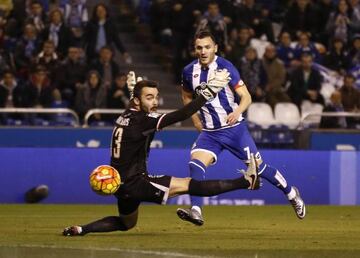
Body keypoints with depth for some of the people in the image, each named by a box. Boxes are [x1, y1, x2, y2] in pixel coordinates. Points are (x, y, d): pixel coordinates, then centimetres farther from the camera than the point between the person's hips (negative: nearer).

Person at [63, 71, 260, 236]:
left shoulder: (126, 116, 6)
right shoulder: (142, 120, -19)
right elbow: (180, 115, -28)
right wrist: (207, 92, -28)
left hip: (124, 183, 10)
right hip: (133, 183, -10)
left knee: (126, 223, 32)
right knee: (188, 185, -14)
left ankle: (80, 229, 22)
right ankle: (246, 182, -18)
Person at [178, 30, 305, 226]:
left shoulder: (225, 67, -14)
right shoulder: (190, 71, 0)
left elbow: (246, 97, -14)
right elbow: (187, 96, 21)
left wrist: (237, 112, -33)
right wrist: (195, 119, 11)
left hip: (234, 129, -4)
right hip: (209, 132, 4)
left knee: (258, 166, 3)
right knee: (196, 164, -21)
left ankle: (291, 193, 26)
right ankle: (196, 211, -27)